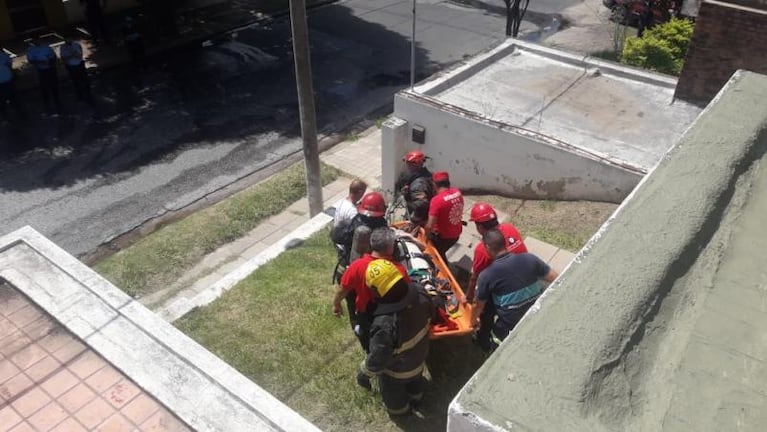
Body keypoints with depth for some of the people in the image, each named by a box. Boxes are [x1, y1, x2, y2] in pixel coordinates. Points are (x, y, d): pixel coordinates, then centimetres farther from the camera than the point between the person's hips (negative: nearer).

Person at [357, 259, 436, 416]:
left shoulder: (385, 324, -47)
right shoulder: (419, 293, -29)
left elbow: (378, 358, -31)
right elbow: (431, 314, -5)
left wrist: (363, 374, -11)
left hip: (397, 369, -5)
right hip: (419, 355, 5)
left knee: (393, 391, 31)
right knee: (415, 381, 37)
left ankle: (399, 410, 61)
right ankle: (415, 398, 68)